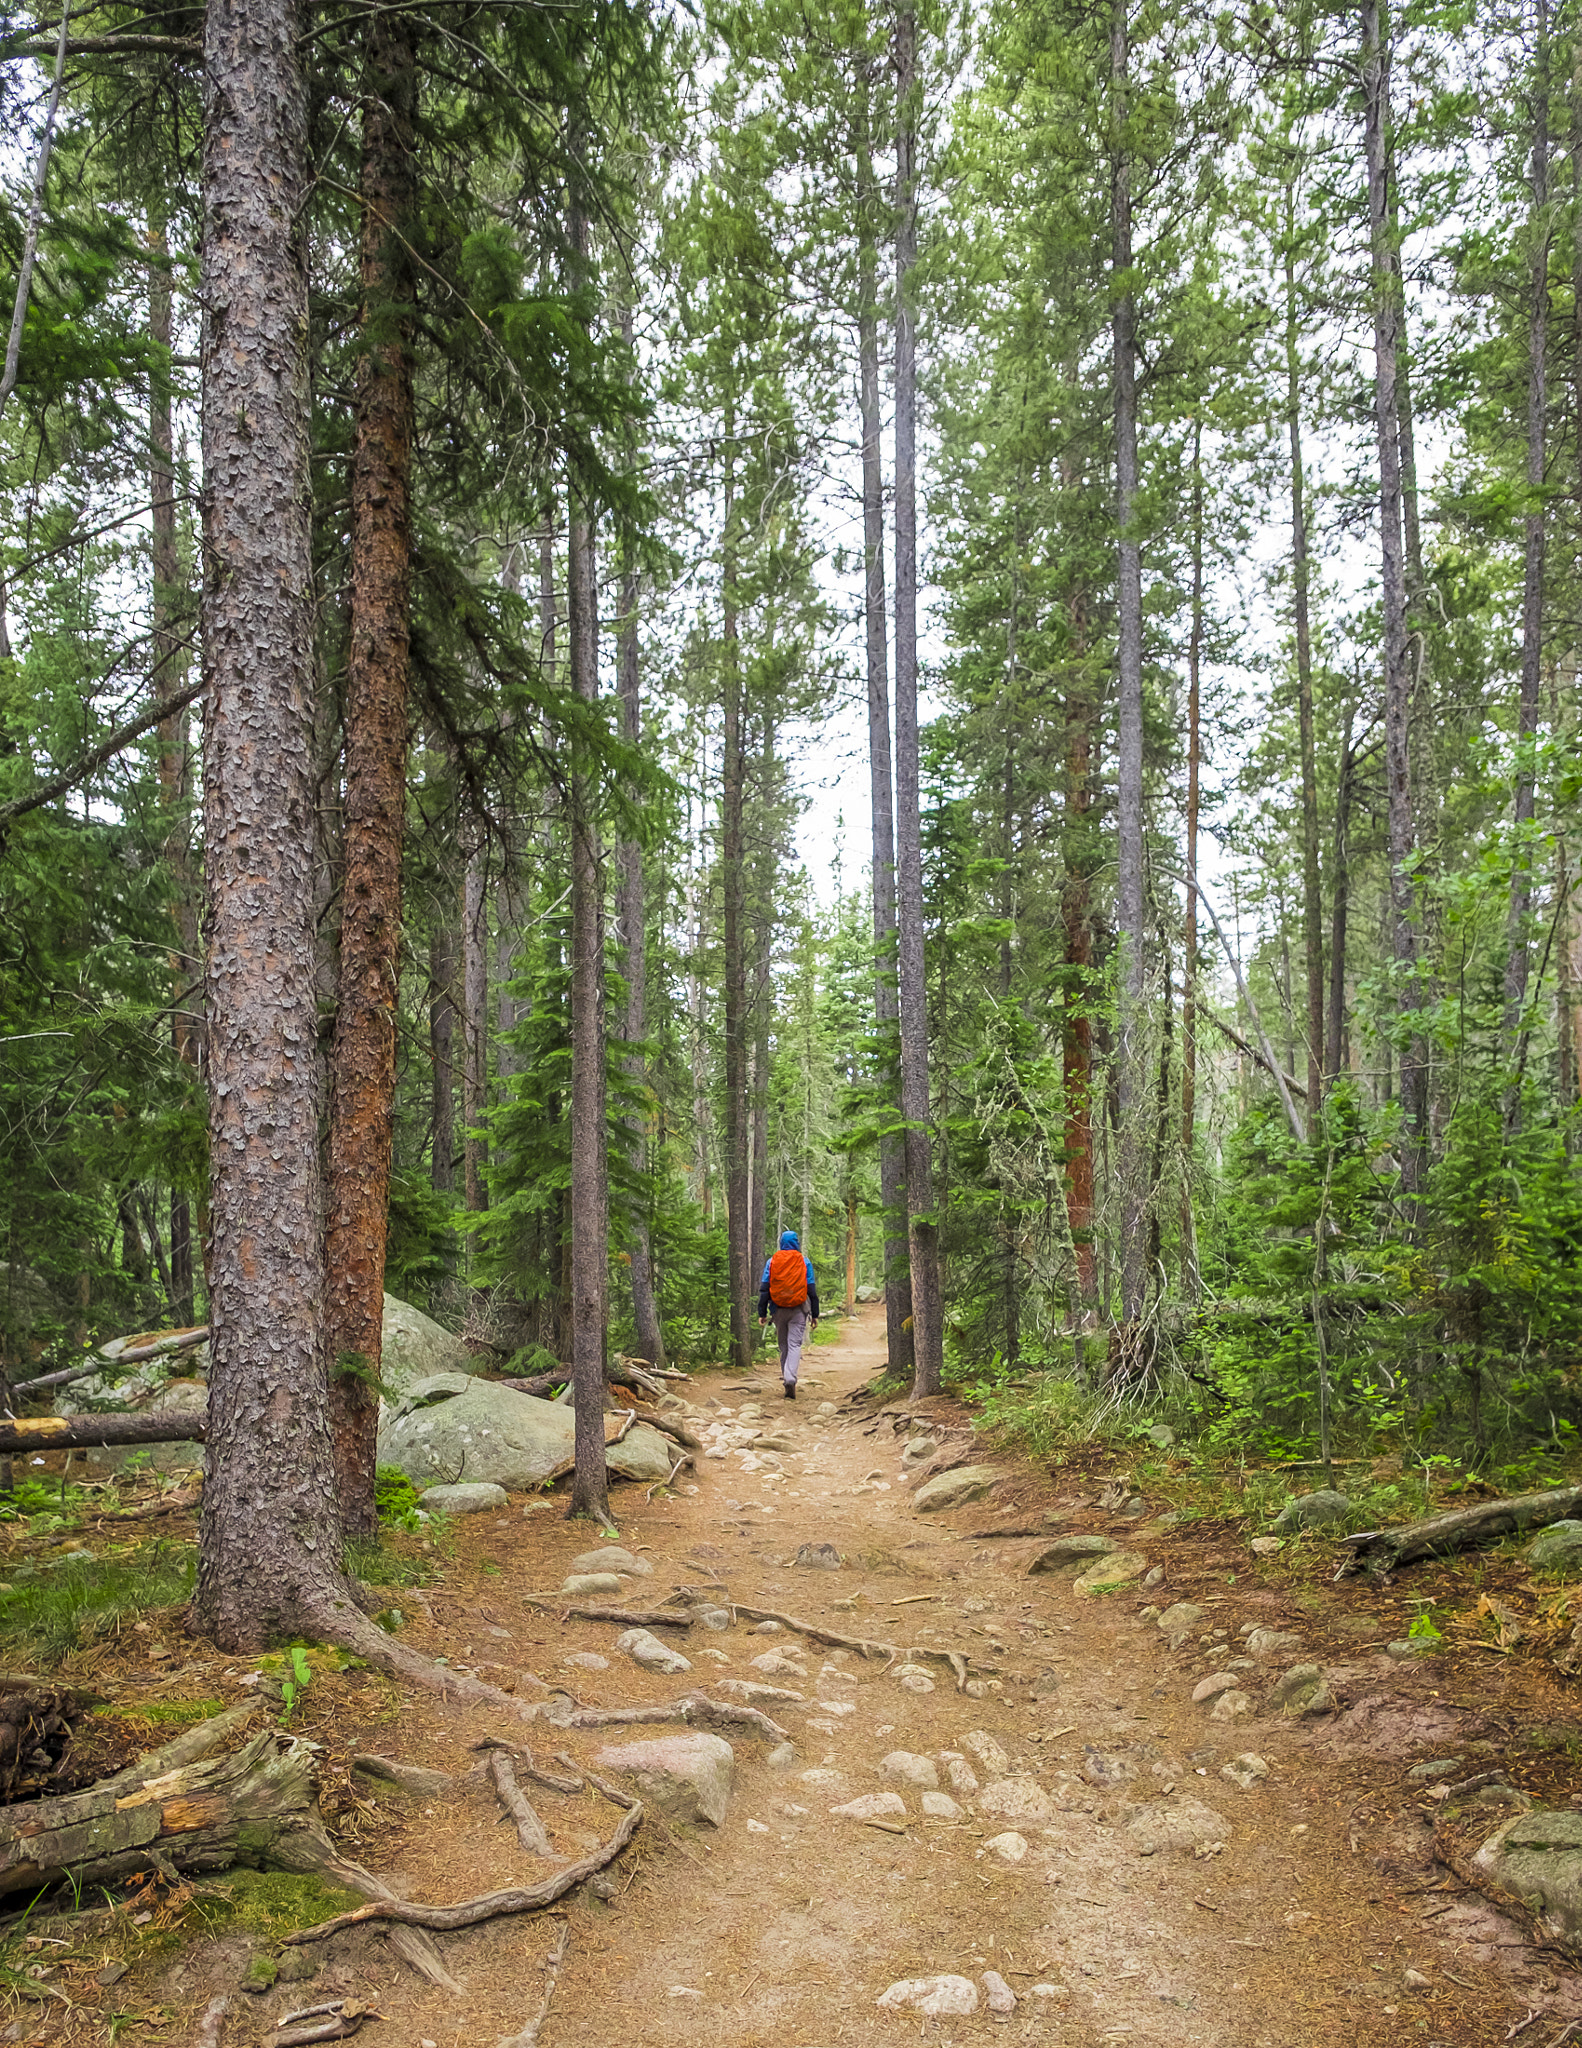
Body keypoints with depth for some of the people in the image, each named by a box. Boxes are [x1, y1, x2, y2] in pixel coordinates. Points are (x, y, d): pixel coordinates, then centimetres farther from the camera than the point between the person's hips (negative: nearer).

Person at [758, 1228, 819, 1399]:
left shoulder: (772, 1261, 4)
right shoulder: (804, 1261, 1)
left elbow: (764, 1288, 3)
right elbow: (812, 1290, 2)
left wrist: (762, 1313, 6)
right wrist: (815, 1314, 7)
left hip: (778, 1309, 2)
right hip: (799, 1309, -2)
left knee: (783, 1345, 14)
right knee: (794, 1344, -6)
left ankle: (785, 1377, 16)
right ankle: (790, 1378, -24)